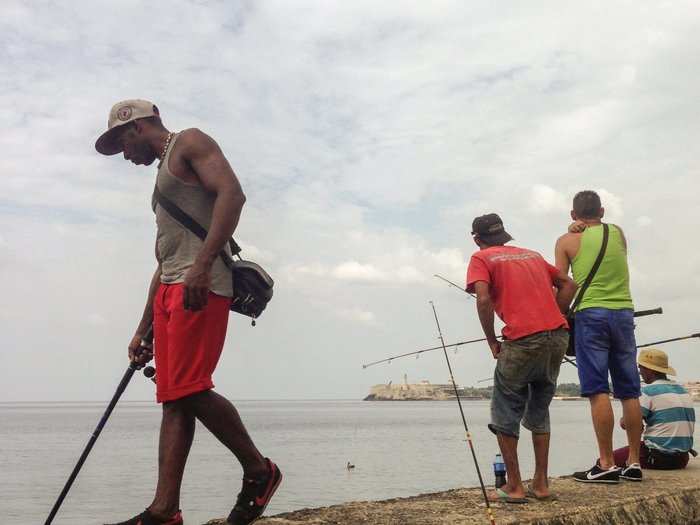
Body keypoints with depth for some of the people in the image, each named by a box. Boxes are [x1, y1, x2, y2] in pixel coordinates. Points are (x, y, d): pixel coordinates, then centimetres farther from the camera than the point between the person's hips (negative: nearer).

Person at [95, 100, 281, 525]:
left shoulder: (189, 143, 5)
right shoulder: (166, 172, 31)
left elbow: (232, 193, -15)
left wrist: (203, 262, -26)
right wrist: (143, 330, 26)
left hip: (201, 287, -9)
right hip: (171, 291, 9)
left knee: (189, 390, -16)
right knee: (173, 400, 2)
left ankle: (260, 470, -1)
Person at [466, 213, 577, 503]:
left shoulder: (481, 259, 5)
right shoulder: (532, 254, 23)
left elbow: (483, 300, -11)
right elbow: (568, 285, 21)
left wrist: (492, 341, 0)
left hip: (523, 340, -6)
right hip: (558, 336, 6)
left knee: (505, 413, 8)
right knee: (539, 411, 19)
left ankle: (514, 487, 8)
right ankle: (541, 484, 20)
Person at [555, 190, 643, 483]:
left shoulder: (567, 241, 5)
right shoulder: (617, 233, 15)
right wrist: (588, 229, 19)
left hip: (591, 313, -4)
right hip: (624, 312, 4)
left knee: (598, 390, -7)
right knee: (629, 391, 6)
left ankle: (606, 464, -10)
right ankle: (634, 462, 11)